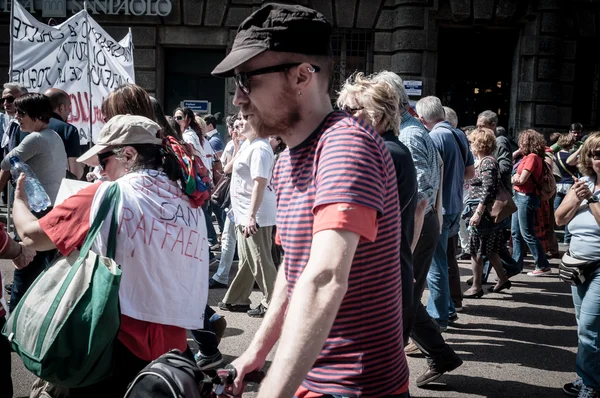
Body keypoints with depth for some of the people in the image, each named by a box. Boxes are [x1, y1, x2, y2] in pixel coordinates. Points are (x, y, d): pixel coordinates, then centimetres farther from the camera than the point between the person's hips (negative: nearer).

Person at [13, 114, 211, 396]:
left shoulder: (107, 195, -9)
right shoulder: (191, 204, 5)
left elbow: (32, 235, 0)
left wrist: (19, 198, 18)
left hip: (117, 340, -5)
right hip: (171, 343, 5)